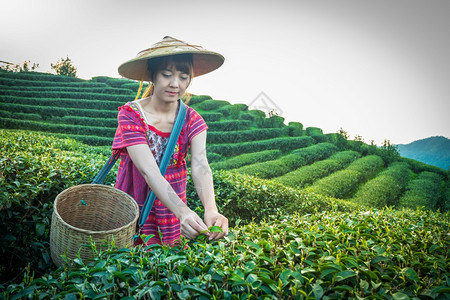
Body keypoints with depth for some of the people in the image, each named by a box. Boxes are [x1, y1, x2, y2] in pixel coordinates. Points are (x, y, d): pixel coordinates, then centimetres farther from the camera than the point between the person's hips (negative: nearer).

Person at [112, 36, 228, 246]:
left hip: (172, 211, 3)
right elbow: (149, 170, -29)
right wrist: (183, 211, -43)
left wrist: (211, 209, -42)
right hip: (134, 211, -2)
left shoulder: (192, 120, -7)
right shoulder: (130, 115, -18)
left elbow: (200, 166, -23)